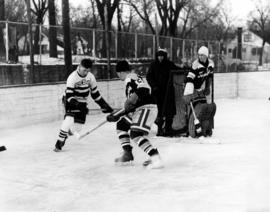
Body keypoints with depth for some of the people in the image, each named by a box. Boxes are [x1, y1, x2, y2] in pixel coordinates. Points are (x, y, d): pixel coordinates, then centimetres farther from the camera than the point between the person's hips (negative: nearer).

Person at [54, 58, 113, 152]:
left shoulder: (91, 77, -5)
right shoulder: (72, 77, -22)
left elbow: (95, 93, 5)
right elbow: (69, 95, -26)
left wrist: (104, 105, 4)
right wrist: (76, 105, -41)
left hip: (82, 102, 5)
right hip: (70, 101, -5)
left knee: (77, 127, -1)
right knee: (69, 119, -28)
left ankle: (64, 135, 27)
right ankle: (59, 142, -18)